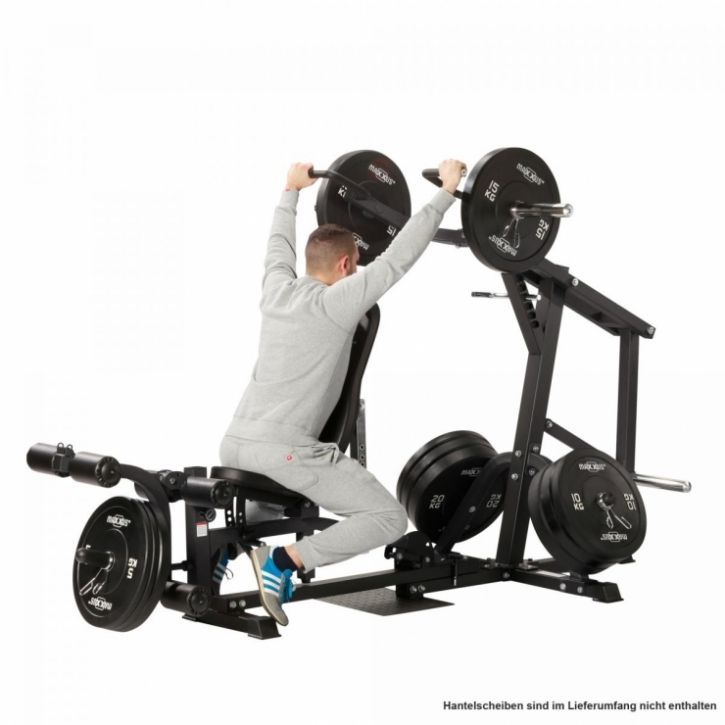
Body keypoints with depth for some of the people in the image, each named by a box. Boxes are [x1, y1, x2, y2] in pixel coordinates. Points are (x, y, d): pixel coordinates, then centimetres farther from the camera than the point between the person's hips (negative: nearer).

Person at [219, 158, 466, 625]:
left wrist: (293, 190, 47)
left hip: (235, 444, 8)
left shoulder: (278, 289, 12)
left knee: (283, 490, 42)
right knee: (390, 519, -2)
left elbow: (279, 244, 33)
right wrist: (447, 191, -2)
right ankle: (285, 563, -15)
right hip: (283, 451, -8)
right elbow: (399, 256, -8)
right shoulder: (339, 302, -7)